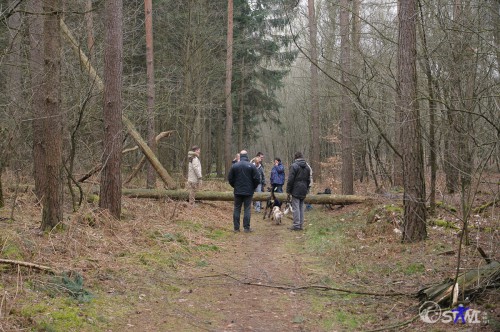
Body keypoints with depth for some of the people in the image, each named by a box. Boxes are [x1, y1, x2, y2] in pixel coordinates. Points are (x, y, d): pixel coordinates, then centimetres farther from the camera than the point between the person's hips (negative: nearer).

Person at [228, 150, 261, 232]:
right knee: (247, 209, 2)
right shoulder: (252, 166, -7)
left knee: (237, 209, 8)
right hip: (248, 191, -2)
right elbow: (257, 179, -8)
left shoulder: (234, 166, -2)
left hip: (237, 191, 2)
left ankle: (236, 227, 8)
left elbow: (230, 178, 2)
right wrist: (253, 187, 8)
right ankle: (246, 228, 1)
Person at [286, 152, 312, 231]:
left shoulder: (294, 166, -10)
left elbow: (290, 180, -11)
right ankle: (301, 225, 12)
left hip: (296, 190, -6)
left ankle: (296, 225, -6)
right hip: (304, 191, 6)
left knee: (296, 207, -4)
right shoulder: (307, 166, 12)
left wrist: (288, 191, -4)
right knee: (301, 207, 12)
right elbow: (309, 180, 16)